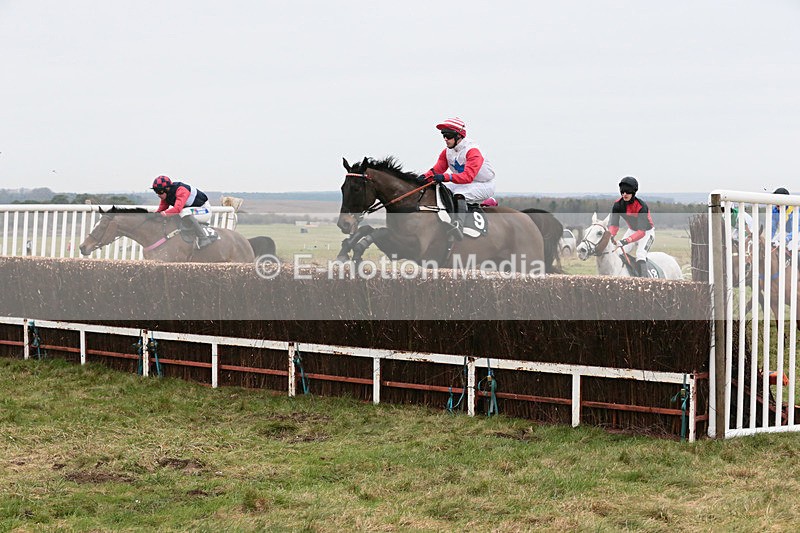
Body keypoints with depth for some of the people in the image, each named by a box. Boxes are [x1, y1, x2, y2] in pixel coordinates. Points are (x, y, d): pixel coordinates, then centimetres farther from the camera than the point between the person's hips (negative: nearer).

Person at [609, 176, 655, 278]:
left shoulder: (641, 206, -33)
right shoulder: (618, 205, -16)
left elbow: (641, 231, -39)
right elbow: (614, 223, -16)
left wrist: (626, 241, -51)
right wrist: (610, 236, -37)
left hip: (647, 232, -6)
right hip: (632, 230, 6)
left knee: (640, 254, -28)